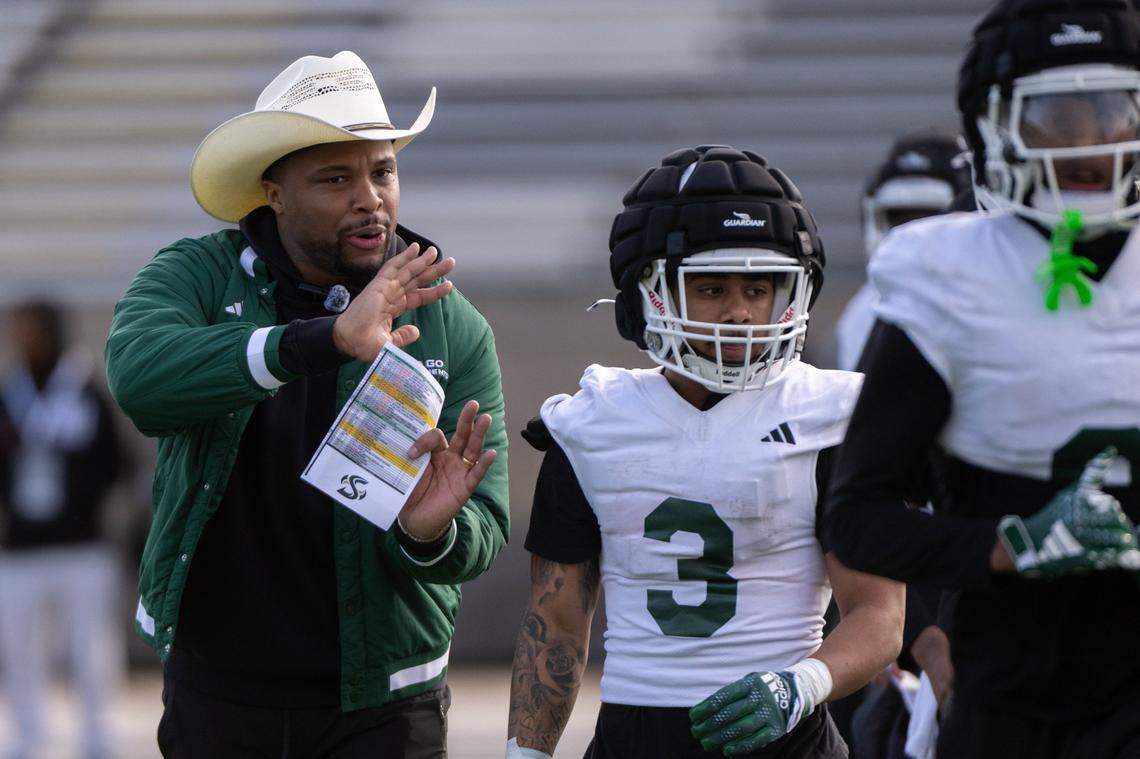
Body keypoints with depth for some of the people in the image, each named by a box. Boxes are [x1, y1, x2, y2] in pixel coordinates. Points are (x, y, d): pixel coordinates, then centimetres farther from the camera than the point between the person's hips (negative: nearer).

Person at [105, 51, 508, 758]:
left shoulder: (455, 332, -5)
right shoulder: (199, 276, -6)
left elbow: (483, 534, -9)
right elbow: (141, 376, -29)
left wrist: (432, 532, -33)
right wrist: (328, 341, -40)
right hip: (216, 692, 0)